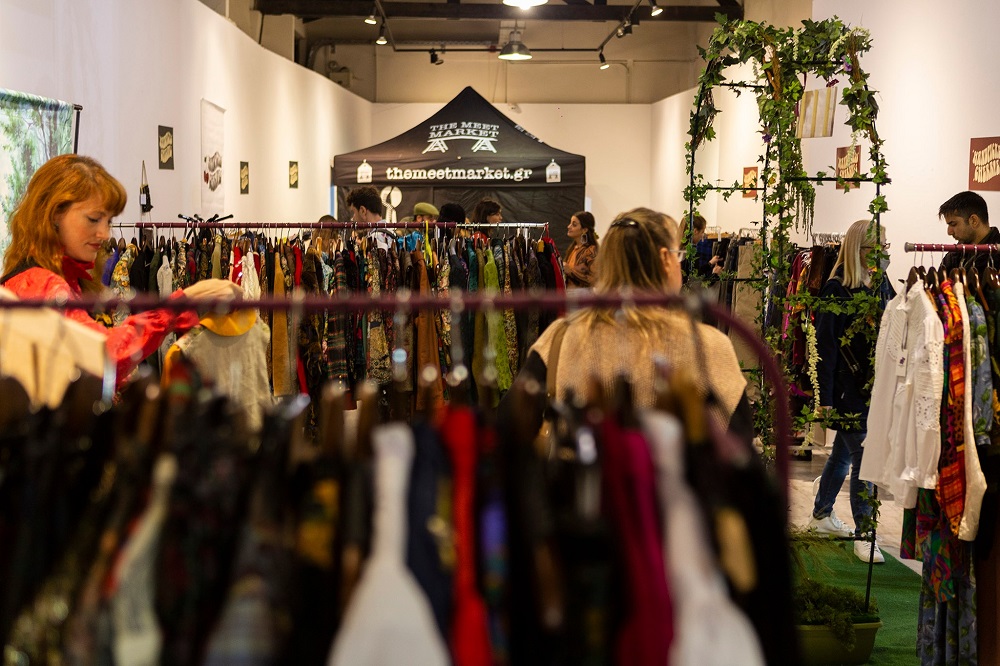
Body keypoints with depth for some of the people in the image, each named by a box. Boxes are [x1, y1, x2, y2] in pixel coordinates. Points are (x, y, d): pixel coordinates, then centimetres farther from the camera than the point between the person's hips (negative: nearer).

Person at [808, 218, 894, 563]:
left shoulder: (881, 284, 7)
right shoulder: (836, 290, -13)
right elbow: (826, 345, -12)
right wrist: (825, 396, -13)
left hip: (875, 385, 7)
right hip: (849, 389, -7)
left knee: (843, 453, 19)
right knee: (863, 462, -5)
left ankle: (822, 515, 35)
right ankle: (863, 535, 5)